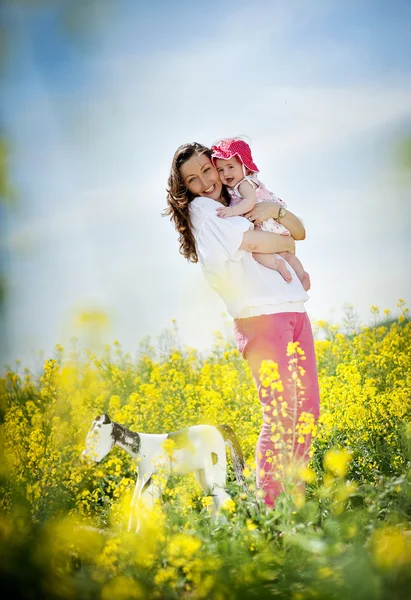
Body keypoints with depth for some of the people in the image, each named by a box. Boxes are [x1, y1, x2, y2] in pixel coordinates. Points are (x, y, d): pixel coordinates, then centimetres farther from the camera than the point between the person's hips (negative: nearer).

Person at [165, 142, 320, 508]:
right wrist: (286, 243, 6)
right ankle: (269, 508, -6)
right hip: (261, 319, -8)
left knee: (308, 412, 6)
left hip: (295, 314, 8)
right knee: (281, 415, -12)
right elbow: (255, 241, -13)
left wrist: (276, 210, -2)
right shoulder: (201, 208, -1)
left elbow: (300, 231, 16)